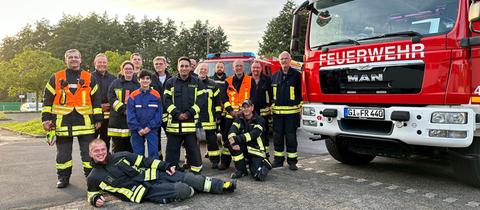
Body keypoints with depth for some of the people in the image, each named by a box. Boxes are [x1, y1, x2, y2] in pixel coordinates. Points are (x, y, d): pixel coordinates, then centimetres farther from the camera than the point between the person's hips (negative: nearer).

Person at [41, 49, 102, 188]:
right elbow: (47, 100, 7)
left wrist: (98, 119, 3)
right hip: (63, 123, 1)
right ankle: (63, 178, 23)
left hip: (85, 122, 0)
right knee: (63, 153, 10)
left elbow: (96, 100, 8)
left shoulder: (89, 78, 7)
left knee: (89, 152, 3)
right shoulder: (56, 78, 7)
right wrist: (46, 118, 1)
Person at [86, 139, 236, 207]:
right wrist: (96, 199, -14)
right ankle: (191, 190, 15)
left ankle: (223, 186, 14)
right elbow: (92, 194, 12)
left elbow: (143, 161, 10)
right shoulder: (94, 178, -1)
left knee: (188, 178, -3)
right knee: (183, 190, -22)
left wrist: (165, 166, 3)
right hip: (145, 192, -4)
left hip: (150, 176, 4)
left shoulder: (121, 156, 5)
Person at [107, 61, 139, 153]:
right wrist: (123, 110, -14)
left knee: (132, 149, 5)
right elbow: (111, 98, -2)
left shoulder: (139, 84, 11)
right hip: (118, 120, 0)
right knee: (117, 150, 5)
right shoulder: (115, 83, 9)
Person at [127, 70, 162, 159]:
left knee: (153, 152, -4)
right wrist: (138, 128, -10)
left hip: (151, 129, 0)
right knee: (138, 153, 9)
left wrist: (150, 126, -10)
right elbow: (130, 115, -3)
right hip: (137, 130, 1)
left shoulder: (156, 95, 1)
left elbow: (158, 113, -1)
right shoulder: (133, 96, 0)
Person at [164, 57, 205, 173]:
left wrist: (189, 113, -11)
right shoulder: (171, 82, 7)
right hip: (174, 122, 1)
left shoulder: (196, 82, 7)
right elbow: (167, 100, 0)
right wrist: (177, 114, -12)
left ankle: (196, 170, 16)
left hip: (191, 122, -1)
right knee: (172, 149, 7)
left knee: (193, 148, 5)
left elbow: (199, 101, 0)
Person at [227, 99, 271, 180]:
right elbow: (232, 131, -15)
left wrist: (237, 139, -36)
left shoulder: (259, 120, -7)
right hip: (243, 149, 4)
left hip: (256, 151, -4)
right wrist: (232, 141, -39)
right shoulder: (239, 120, 5)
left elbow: (253, 134, -25)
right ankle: (241, 170, -9)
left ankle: (264, 165, 13)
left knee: (258, 176, -24)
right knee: (231, 144, -26)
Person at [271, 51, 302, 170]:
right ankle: (278, 159, 17)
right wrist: (271, 108, 12)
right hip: (277, 111, 3)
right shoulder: (275, 76, 13)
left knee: (291, 137, 1)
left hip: (291, 111, -3)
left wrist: (300, 108, -3)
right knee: (277, 136, 7)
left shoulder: (296, 75, 3)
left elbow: (301, 93, 3)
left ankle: (292, 161, 9)